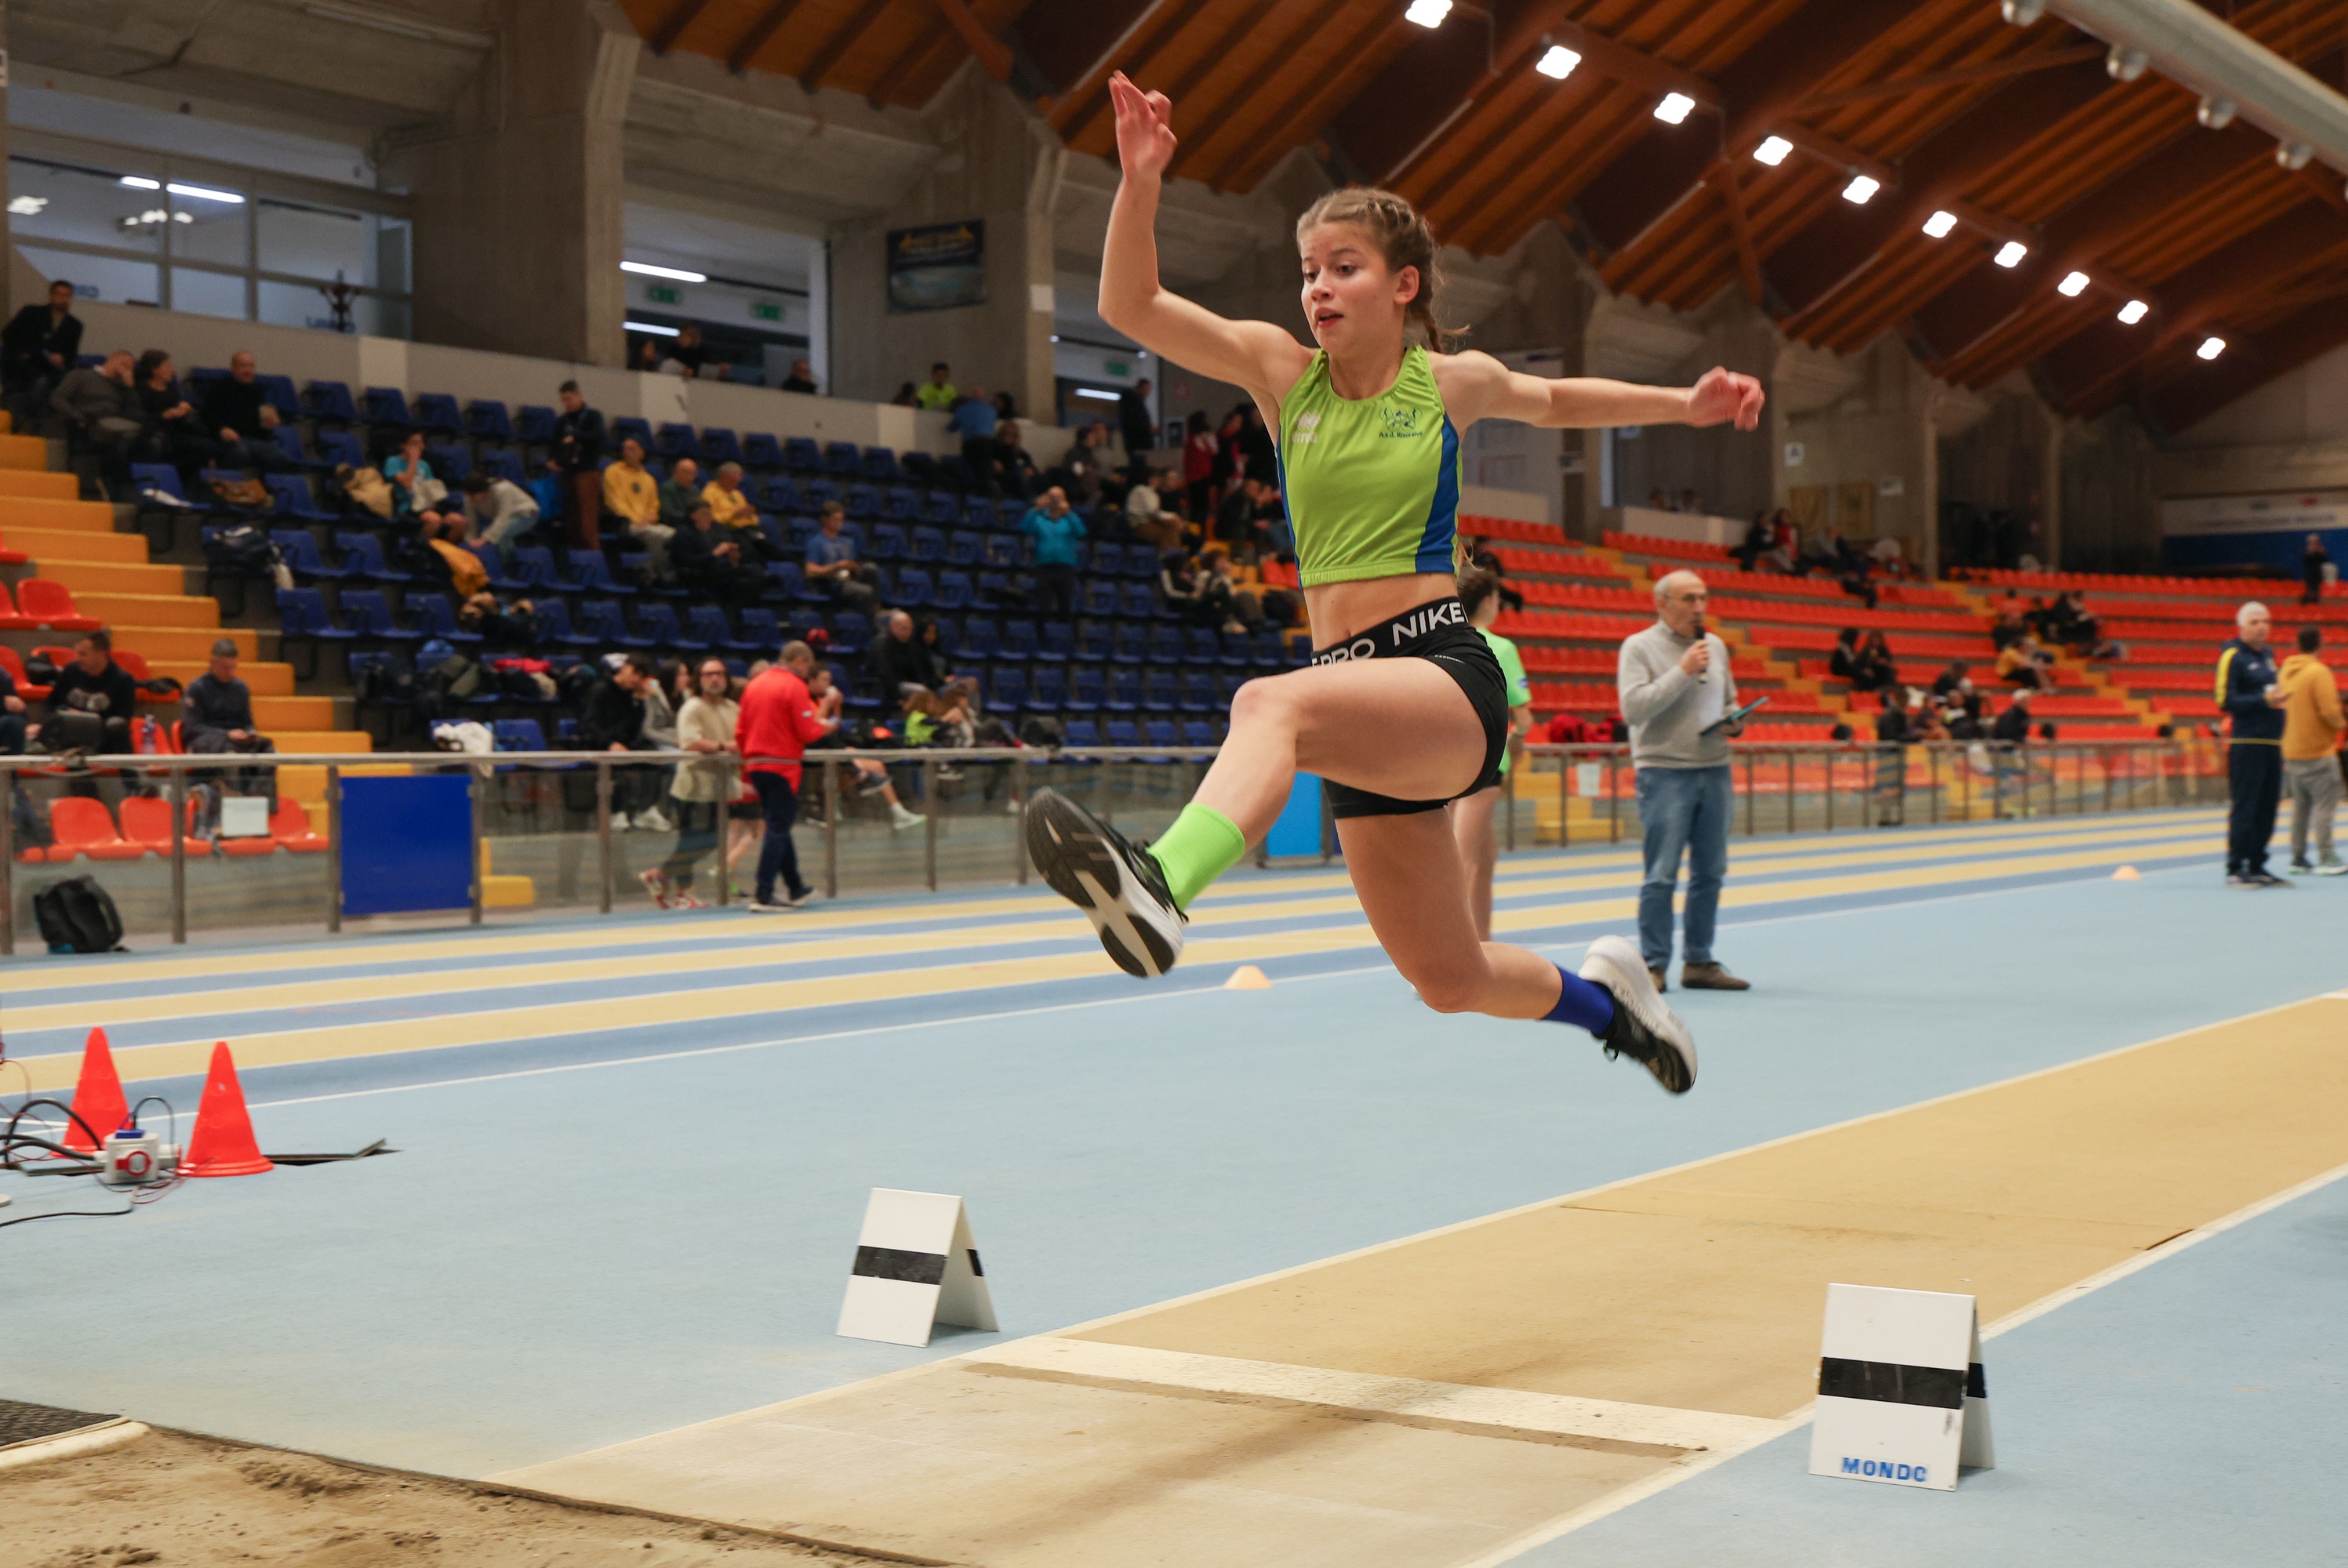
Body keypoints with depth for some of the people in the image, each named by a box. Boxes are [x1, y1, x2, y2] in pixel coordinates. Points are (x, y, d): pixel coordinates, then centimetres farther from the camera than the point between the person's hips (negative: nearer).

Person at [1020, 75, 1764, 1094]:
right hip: (1365, 704, 5)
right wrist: (1140, 182, -15)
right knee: (1451, 979, 11)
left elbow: (1550, 401, 31)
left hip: (1448, 671, -4)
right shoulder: (1283, 371, 10)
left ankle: (1158, 886, -63)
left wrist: (1684, 404, 25)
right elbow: (1128, 304, 0)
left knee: (1272, 703, -38)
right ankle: (1601, 994, 41)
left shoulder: (1453, 382, 8)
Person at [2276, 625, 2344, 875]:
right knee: (2325, 803, -4)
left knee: (2300, 804, 13)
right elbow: (2330, 711, -18)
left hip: (2290, 751, 7)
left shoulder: (2285, 671, 8)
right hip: (2318, 750, -7)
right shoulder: (2319, 672, -14)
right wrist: (2341, 725, -1)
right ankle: (2326, 859, -6)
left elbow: (2280, 707, 12)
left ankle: (2297, 858, 14)